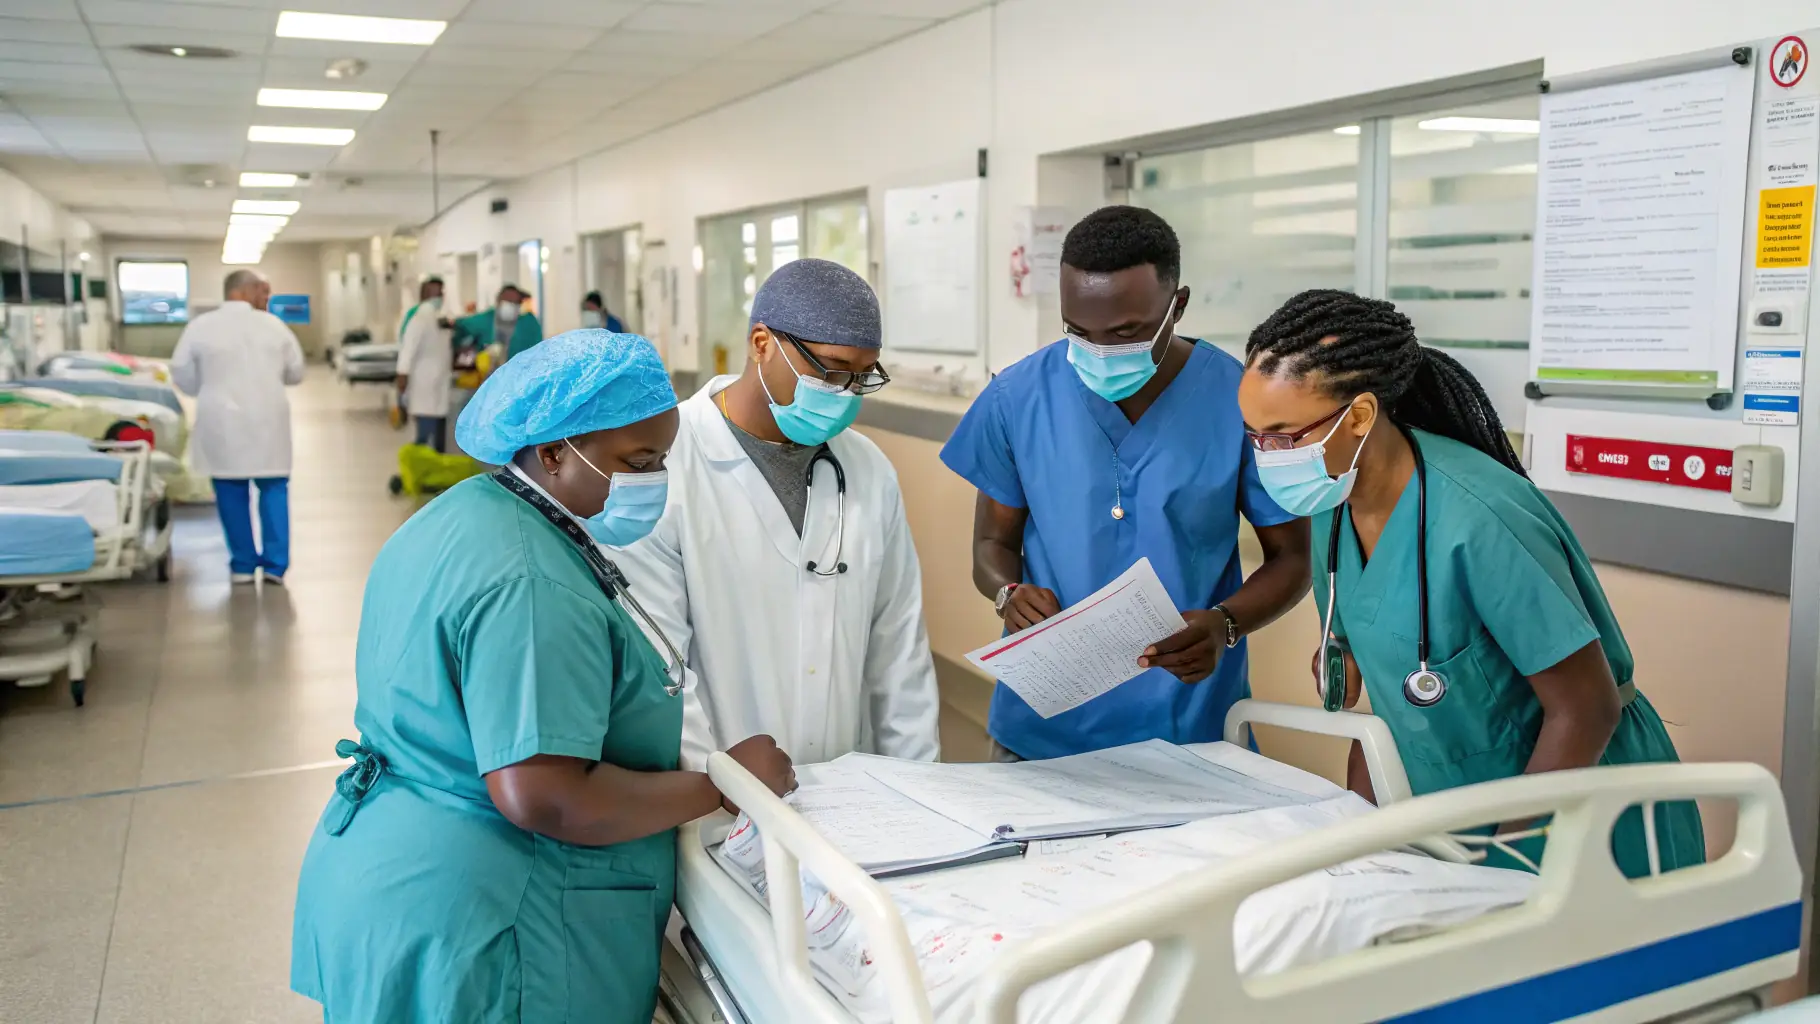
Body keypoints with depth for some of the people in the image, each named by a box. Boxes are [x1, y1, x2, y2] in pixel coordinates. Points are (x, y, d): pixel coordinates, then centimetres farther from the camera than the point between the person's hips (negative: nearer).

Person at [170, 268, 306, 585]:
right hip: (268, 420, 0)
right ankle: (275, 564, 3)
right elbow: (296, 372, 8)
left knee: (232, 492, 8)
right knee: (273, 488, 8)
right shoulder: (273, 325, -1)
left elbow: (182, 375, 2)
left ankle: (243, 564, 13)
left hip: (222, 422, 0)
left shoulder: (201, 326, -3)